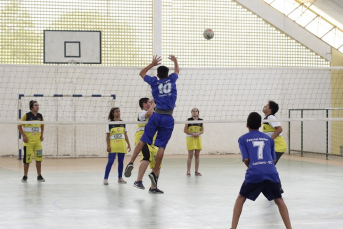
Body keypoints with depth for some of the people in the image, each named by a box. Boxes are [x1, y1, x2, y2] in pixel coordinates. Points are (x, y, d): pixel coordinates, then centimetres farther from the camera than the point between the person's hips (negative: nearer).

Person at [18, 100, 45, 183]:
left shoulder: (40, 116, 6)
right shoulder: (26, 116, -7)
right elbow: (19, 126, -3)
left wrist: (42, 135, 8)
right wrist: (23, 136, -12)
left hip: (38, 141, 4)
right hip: (28, 141, -4)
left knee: (39, 158, 3)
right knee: (27, 159, -1)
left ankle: (39, 176, 13)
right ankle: (25, 177, 11)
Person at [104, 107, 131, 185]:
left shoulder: (123, 123, 10)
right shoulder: (110, 124, 1)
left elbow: (126, 135, 13)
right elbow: (107, 136, 1)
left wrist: (128, 144, 7)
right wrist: (108, 146, -8)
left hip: (122, 145, 3)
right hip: (113, 145, -3)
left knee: (121, 162, 6)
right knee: (110, 161, -10)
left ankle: (120, 178, 16)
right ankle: (105, 178, -8)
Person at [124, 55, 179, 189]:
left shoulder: (154, 82, 8)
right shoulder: (171, 80, 8)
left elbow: (142, 73, 28)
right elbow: (177, 71, 33)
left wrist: (152, 64, 36)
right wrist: (175, 61, 50)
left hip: (156, 115, 1)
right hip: (168, 118, -1)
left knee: (143, 140, 4)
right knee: (161, 145, -4)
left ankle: (131, 163, -10)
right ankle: (155, 172, -7)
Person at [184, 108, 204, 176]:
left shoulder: (200, 120, 7)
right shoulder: (188, 120, -1)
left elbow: (202, 130, 9)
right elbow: (185, 130, -4)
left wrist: (198, 133, -11)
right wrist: (192, 133, -15)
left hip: (198, 138, 3)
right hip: (190, 139, -3)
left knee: (197, 155, 4)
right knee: (190, 155, -6)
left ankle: (196, 171, 9)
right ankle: (188, 171, -2)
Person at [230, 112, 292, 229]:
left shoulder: (243, 139, 11)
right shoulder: (268, 138, 19)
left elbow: (246, 159, 2)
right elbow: (274, 159, 17)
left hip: (254, 174, -2)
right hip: (271, 172, 2)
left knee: (241, 198, 18)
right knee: (279, 199, 17)